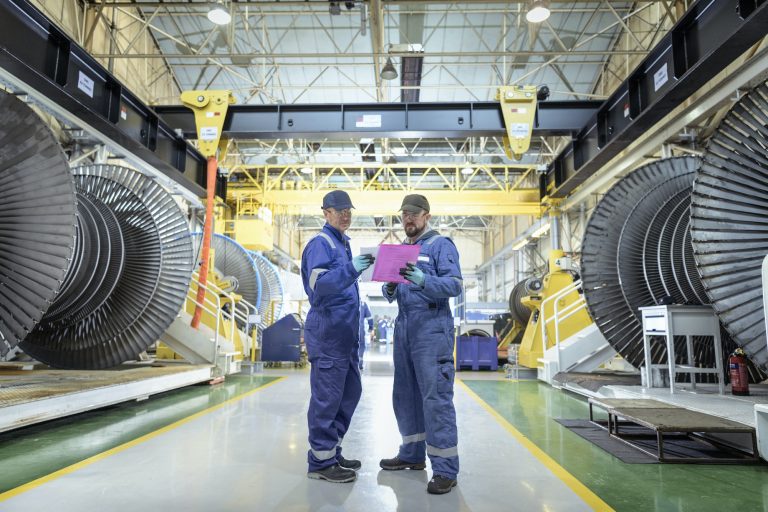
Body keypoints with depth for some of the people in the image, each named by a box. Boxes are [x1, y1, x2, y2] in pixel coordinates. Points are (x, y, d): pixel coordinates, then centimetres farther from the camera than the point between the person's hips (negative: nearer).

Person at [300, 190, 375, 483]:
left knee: (350, 392, 13)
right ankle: (321, 461, 9)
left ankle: (332, 453, 26)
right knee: (327, 396, -4)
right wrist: (350, 269, -36)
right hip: (327, 331, -9)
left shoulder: (343, 244, 19)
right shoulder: (320, 243, -8)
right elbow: (319, 285, -22)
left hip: (344, 332, 10)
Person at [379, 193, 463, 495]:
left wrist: (423, 280, -27)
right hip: (403, 328, 7)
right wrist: (390, 288, -7)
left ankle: (445, 469, 0)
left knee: (436, 396, -7)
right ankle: (412, 454, 26)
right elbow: (391, 295, 17)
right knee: (405, 394, 12)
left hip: (432, 328, -7)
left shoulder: (441, 245, -1)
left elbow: (454, 285, -12)